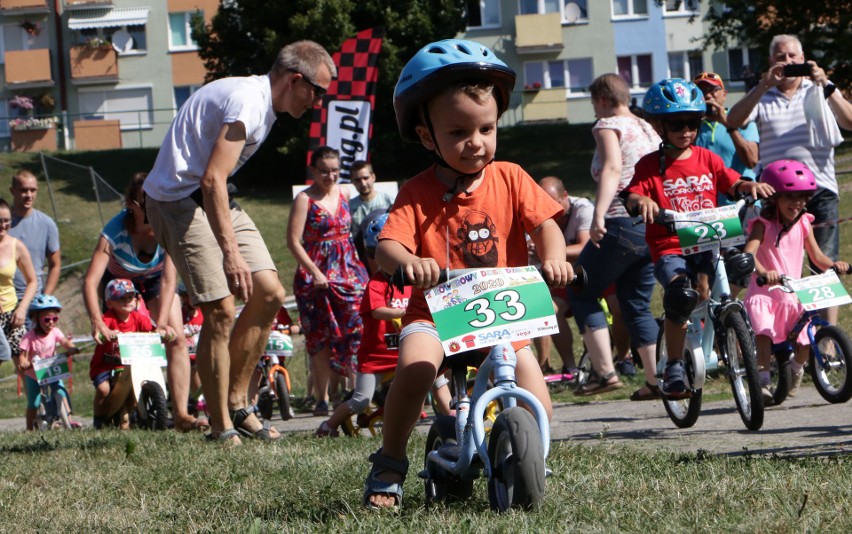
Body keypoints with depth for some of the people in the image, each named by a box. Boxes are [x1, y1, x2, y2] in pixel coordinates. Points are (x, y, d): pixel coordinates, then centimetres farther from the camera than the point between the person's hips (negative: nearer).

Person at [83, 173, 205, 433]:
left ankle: (181, 414, -22)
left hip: (155, 279, 1)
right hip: (119, 282, 0)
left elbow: (169, 281, -37)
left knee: (177, 339, -17)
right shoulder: (115, 231, -36)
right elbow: (91, 280, -43)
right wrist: (97, 321, -59)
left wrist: (162, 323, -50)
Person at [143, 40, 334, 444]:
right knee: (221, 310, -14)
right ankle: (221, 426, -6)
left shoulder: (264, 102, 13)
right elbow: (212, 179, -28)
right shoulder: (247, 101, -20)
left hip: (211, 198, 10)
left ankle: (237, 403, 11)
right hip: (179, 197, -10)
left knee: (269, 294, 3)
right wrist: (231, 254, -31)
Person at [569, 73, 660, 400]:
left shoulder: (608, 125, -4)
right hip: (654, 228, 8)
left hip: (622, 224, -8)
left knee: (581, 293, 4)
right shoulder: (648, 130, 19)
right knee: (637, 305, 15)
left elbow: (612, 168, -21)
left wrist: (598, 216, -31)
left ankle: (605, 372, -6)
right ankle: (656, 379, 9)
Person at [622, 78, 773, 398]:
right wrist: (641, 201, -32)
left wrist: (752, 186, -15)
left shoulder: (707, 159, 15)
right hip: (669, 249, -3)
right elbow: (631, 195, -9)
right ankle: (674, 366, -12)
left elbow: (733, 183, 8)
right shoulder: (651, 165, 4)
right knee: (680, 294, -31)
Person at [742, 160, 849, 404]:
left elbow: (816, 256, 7)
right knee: (764, 333, -28)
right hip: (763, 293, -4)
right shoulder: (763, 225, -9)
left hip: (792, 295, 4)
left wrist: (833, 264, -16)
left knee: (806, 341, -10)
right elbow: (749, 253, -25)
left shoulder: (803, 224, 7)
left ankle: (796, 369, 22)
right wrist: (763, 272, -45)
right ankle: (763, 381, -15)